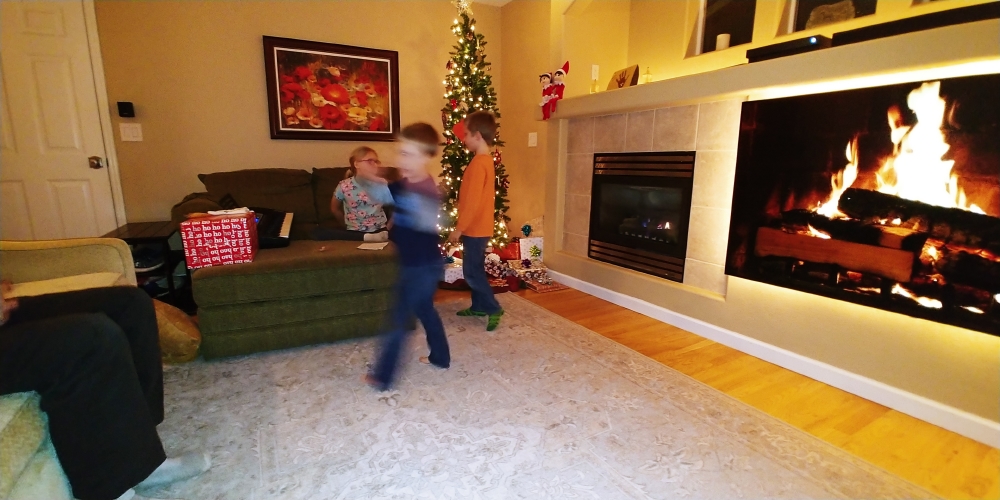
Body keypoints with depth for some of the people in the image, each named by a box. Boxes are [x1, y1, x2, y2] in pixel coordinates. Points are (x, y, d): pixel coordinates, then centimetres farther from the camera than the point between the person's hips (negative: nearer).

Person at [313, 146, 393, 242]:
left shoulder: (382, 184, -2)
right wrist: (348, 223, 11)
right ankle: (366, 238, -27)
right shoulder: (344, 186, -3)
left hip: (379, 231, -3)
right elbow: (334, 208, 14)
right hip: (354, 233, 3)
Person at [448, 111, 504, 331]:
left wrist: (458, 229, -17)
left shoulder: (478, 163, -20)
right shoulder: (487, 160, 11)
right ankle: (479, 306, 28)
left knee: (471, 272, -2)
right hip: (479, 227, 10)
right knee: (475, 269, 17)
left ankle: (493, 308, 6)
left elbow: (472, 202, -23)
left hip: (475, 228, -10)